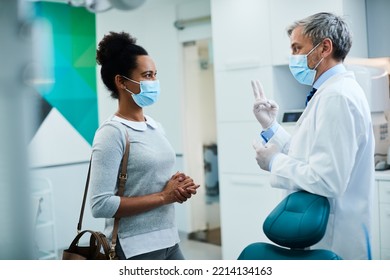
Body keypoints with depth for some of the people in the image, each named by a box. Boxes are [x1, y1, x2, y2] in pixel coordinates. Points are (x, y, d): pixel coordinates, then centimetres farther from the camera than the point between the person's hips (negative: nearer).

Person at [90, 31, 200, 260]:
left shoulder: (155, 126, 8)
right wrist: (163, 196, -17)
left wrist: (179, 187, -2)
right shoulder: (112, 132, -14)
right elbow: (101, 205, -20)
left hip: (168, 242, 7)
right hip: (135, 249, -7)